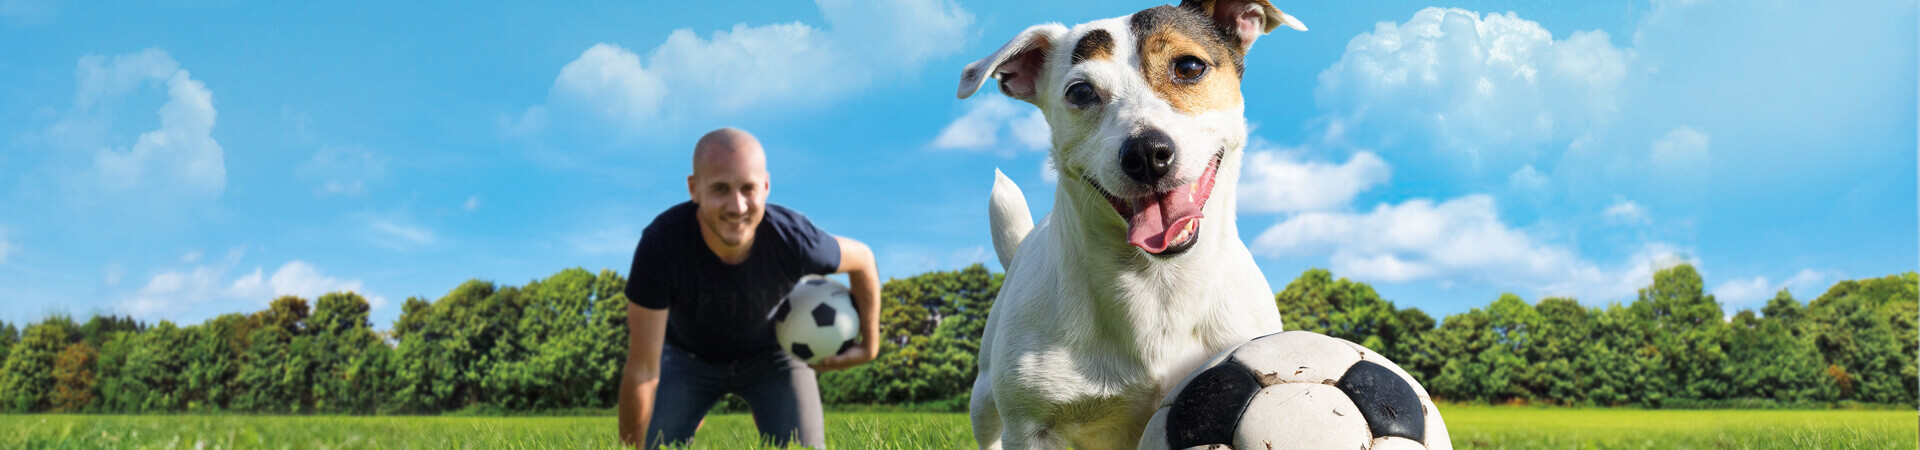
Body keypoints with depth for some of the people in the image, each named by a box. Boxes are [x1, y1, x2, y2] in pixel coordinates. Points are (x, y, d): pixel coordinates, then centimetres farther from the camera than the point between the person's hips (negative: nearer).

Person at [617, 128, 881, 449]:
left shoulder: (793, 239, -35)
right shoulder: (660, 244, -38)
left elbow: (862, 259, -9)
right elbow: (642, 373, -29)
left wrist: (869, 346, -2)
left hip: (772, 352, 0)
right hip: (689, 355, 0)